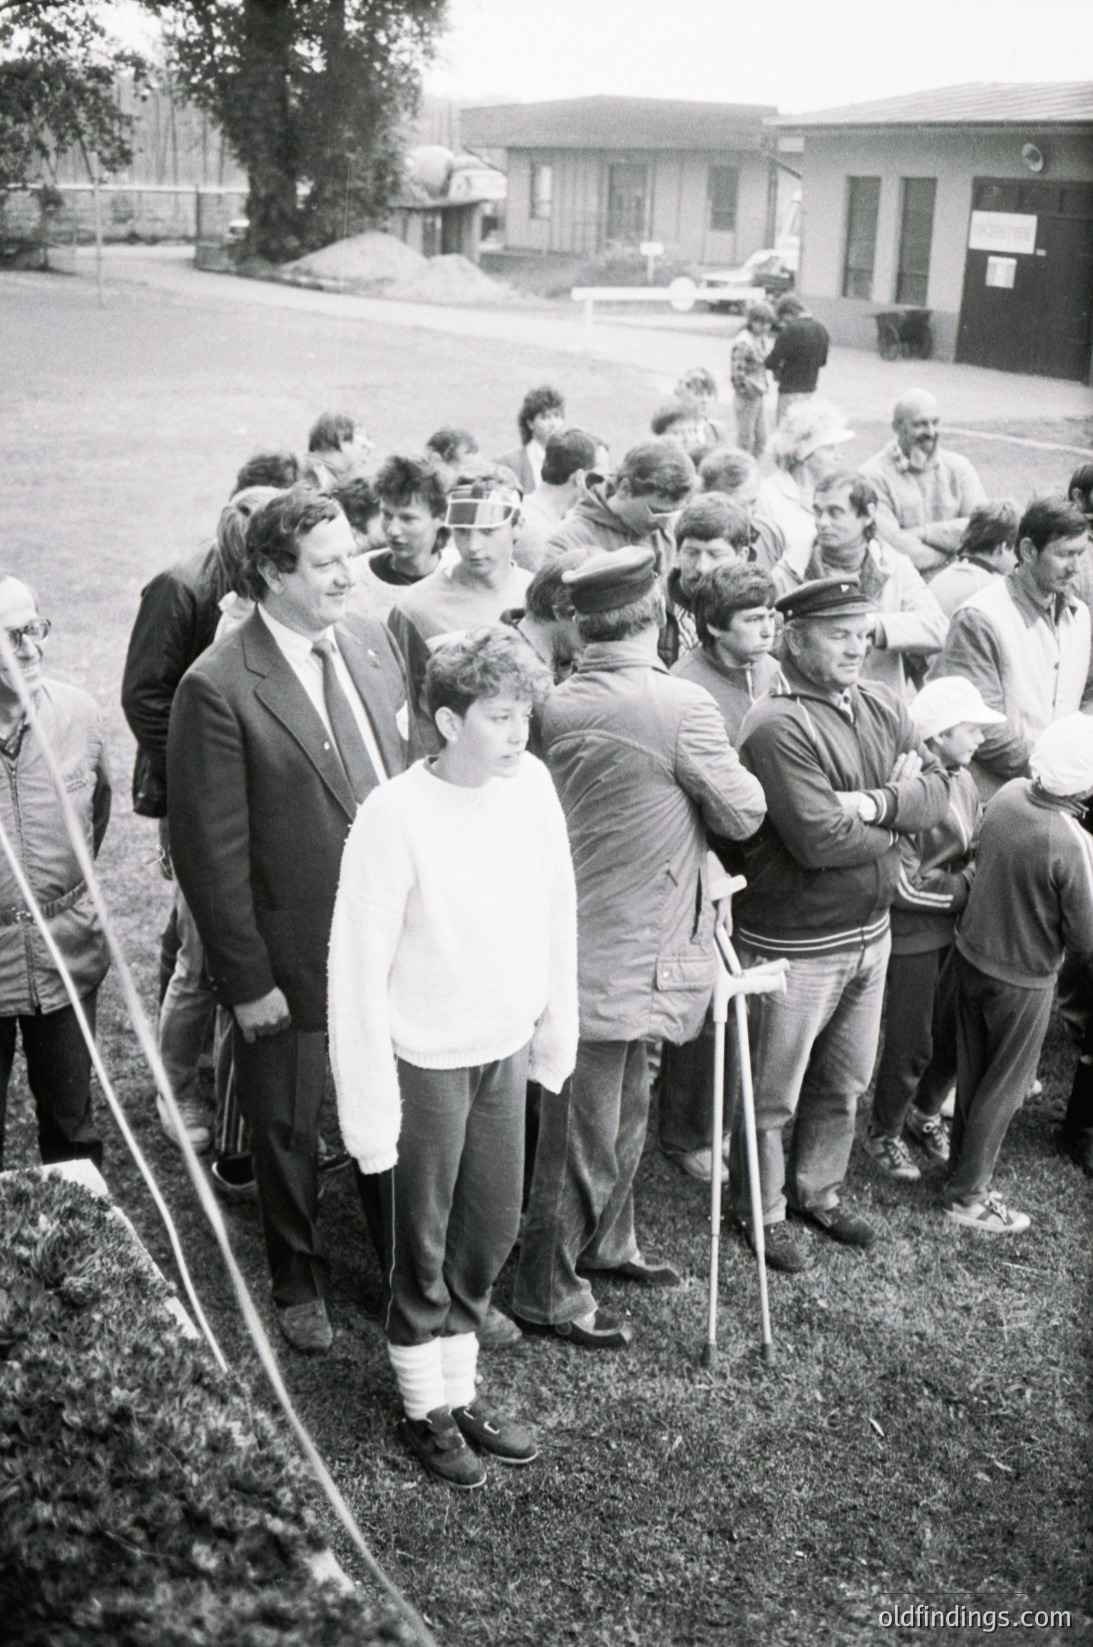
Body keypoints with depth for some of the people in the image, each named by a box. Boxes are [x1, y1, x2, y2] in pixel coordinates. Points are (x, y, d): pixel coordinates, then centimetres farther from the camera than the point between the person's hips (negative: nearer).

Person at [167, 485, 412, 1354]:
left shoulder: (375, 640, 0)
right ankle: (299, 1281, 40)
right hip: (294, 957, -5)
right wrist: (246, 980, -14)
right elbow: (211, 850, -16)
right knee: (288, 1127, 15)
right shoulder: (219, 687, -19)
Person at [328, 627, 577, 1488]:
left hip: (506, 1049, 5)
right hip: (426, 1062, -5)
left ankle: (460, 1390, 37)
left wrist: (557, 1027, 9)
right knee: (423, 1246, 11)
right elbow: (359, 967, -17)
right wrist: (370, 1106, -15)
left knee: (492, 1231, 17)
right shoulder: (395, 818, -22)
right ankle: (426, 1409, 32)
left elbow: (557, 908, 6)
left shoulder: (530, 783, -6)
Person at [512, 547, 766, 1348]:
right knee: (584, 1126, 5)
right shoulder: (680, 705, -20)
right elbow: (742, 812, -9)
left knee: (624, 1108, 24)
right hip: (629, 955, -8)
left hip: (574, 937, 8)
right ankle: (548, 1291, 19)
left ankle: (605, 1243, 41)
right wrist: (732, 767, 11)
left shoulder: (559, 704, 0)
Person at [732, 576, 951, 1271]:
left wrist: (875, 803, -22)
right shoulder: (778, 727, -22)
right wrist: (899, 806, -13)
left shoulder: (881, 705, 4)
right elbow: (820, 838, -28)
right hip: (796, 945, -8)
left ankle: (820, 1191, 43)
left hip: (871, 929, 8)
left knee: (845, 1081, 23)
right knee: (774, 1091, 10)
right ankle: (763, 1213, 30)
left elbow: (938, 791, -2)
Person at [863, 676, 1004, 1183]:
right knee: (911, 1046, 4)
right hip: (911, 936, -7)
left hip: (955, 928, 7)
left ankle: (926, 1114, 41)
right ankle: (884, 1133, 26)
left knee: (953, 1034, 17)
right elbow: (905, 886, -21)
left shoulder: (962, 780, 2)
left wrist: (972, 879, -7)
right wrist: (967, 889, -12)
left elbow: (977, 849, 15)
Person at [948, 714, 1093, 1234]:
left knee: (972, 1071, 22)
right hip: (1021, 978, -6)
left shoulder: (1009, 794, -13)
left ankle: (964, 1163, 40)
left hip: (971, 952, 6)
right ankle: (968, 1195, 25)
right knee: (1003, 1087, 13)